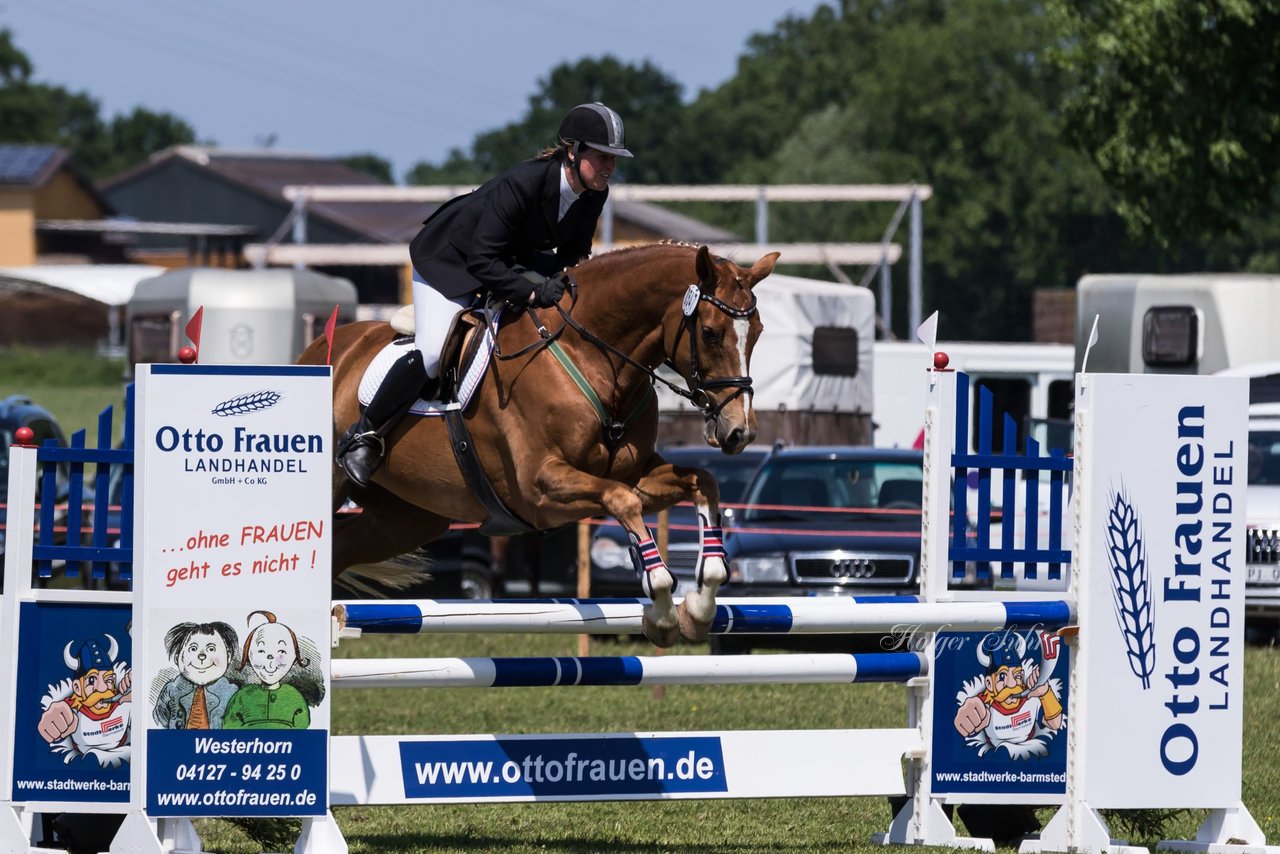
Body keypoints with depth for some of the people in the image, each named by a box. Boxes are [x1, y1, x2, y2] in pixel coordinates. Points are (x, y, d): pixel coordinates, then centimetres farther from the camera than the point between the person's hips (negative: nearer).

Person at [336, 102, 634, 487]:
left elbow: (573, 255, 2)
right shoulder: (522, 183, -36)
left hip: (513, 263, 8)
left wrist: (563, 282, -19)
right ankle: (364, 436, -8)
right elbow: (482, 261, -37)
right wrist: (533, 292, -44)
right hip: (448, 260, -8)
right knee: (432, 352, -25)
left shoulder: (594, 196, -14)